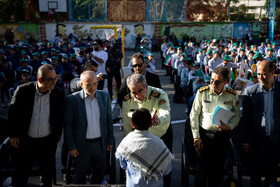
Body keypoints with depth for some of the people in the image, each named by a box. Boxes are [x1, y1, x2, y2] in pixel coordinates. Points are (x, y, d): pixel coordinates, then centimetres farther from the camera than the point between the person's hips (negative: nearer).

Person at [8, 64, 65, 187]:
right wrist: (13, 135, -1)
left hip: (48, 141, 1)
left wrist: (58, 133, 9)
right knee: (20, 176, 12)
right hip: (25, 140, -1)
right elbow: (13, 112, -2)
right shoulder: (23, 90, -12)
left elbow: (61, 116, 7)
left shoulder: (59, 93, -8)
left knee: (48, 176, 14)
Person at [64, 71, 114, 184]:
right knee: (80, 177, 14)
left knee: (99, 176, 16)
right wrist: (71, 146, -7)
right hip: (82, 145, -3)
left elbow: (109, 120, 7)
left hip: (101, 144, 3)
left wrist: (110, 141, 6)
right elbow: (67, 125, -7)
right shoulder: (72, 99, -11)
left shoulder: (105, 96, -1)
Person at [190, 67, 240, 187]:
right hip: (204, 134, -1)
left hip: (223, 135, 1)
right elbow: (194, 115, -1)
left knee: (218, 168, 10)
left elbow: (237, 115, 7)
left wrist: (229, 126, -14)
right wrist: (196, 136, -5)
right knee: (203, 167, 3)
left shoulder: (232, 95, -3)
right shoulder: (202, 92, -6)